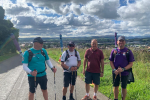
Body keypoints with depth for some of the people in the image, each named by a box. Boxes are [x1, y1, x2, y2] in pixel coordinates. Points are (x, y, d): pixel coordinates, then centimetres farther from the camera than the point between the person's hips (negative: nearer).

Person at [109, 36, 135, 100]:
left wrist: (123, 69, -20)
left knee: (123, 88, 10)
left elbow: (131, 64, -6)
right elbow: (111, 61, 5)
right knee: (116, 86, 14)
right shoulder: (114, 51, 0)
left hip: (124, 73, -2)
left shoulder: (128, 51, -6)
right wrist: (114, 70, -10)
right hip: (115, 73, 2)